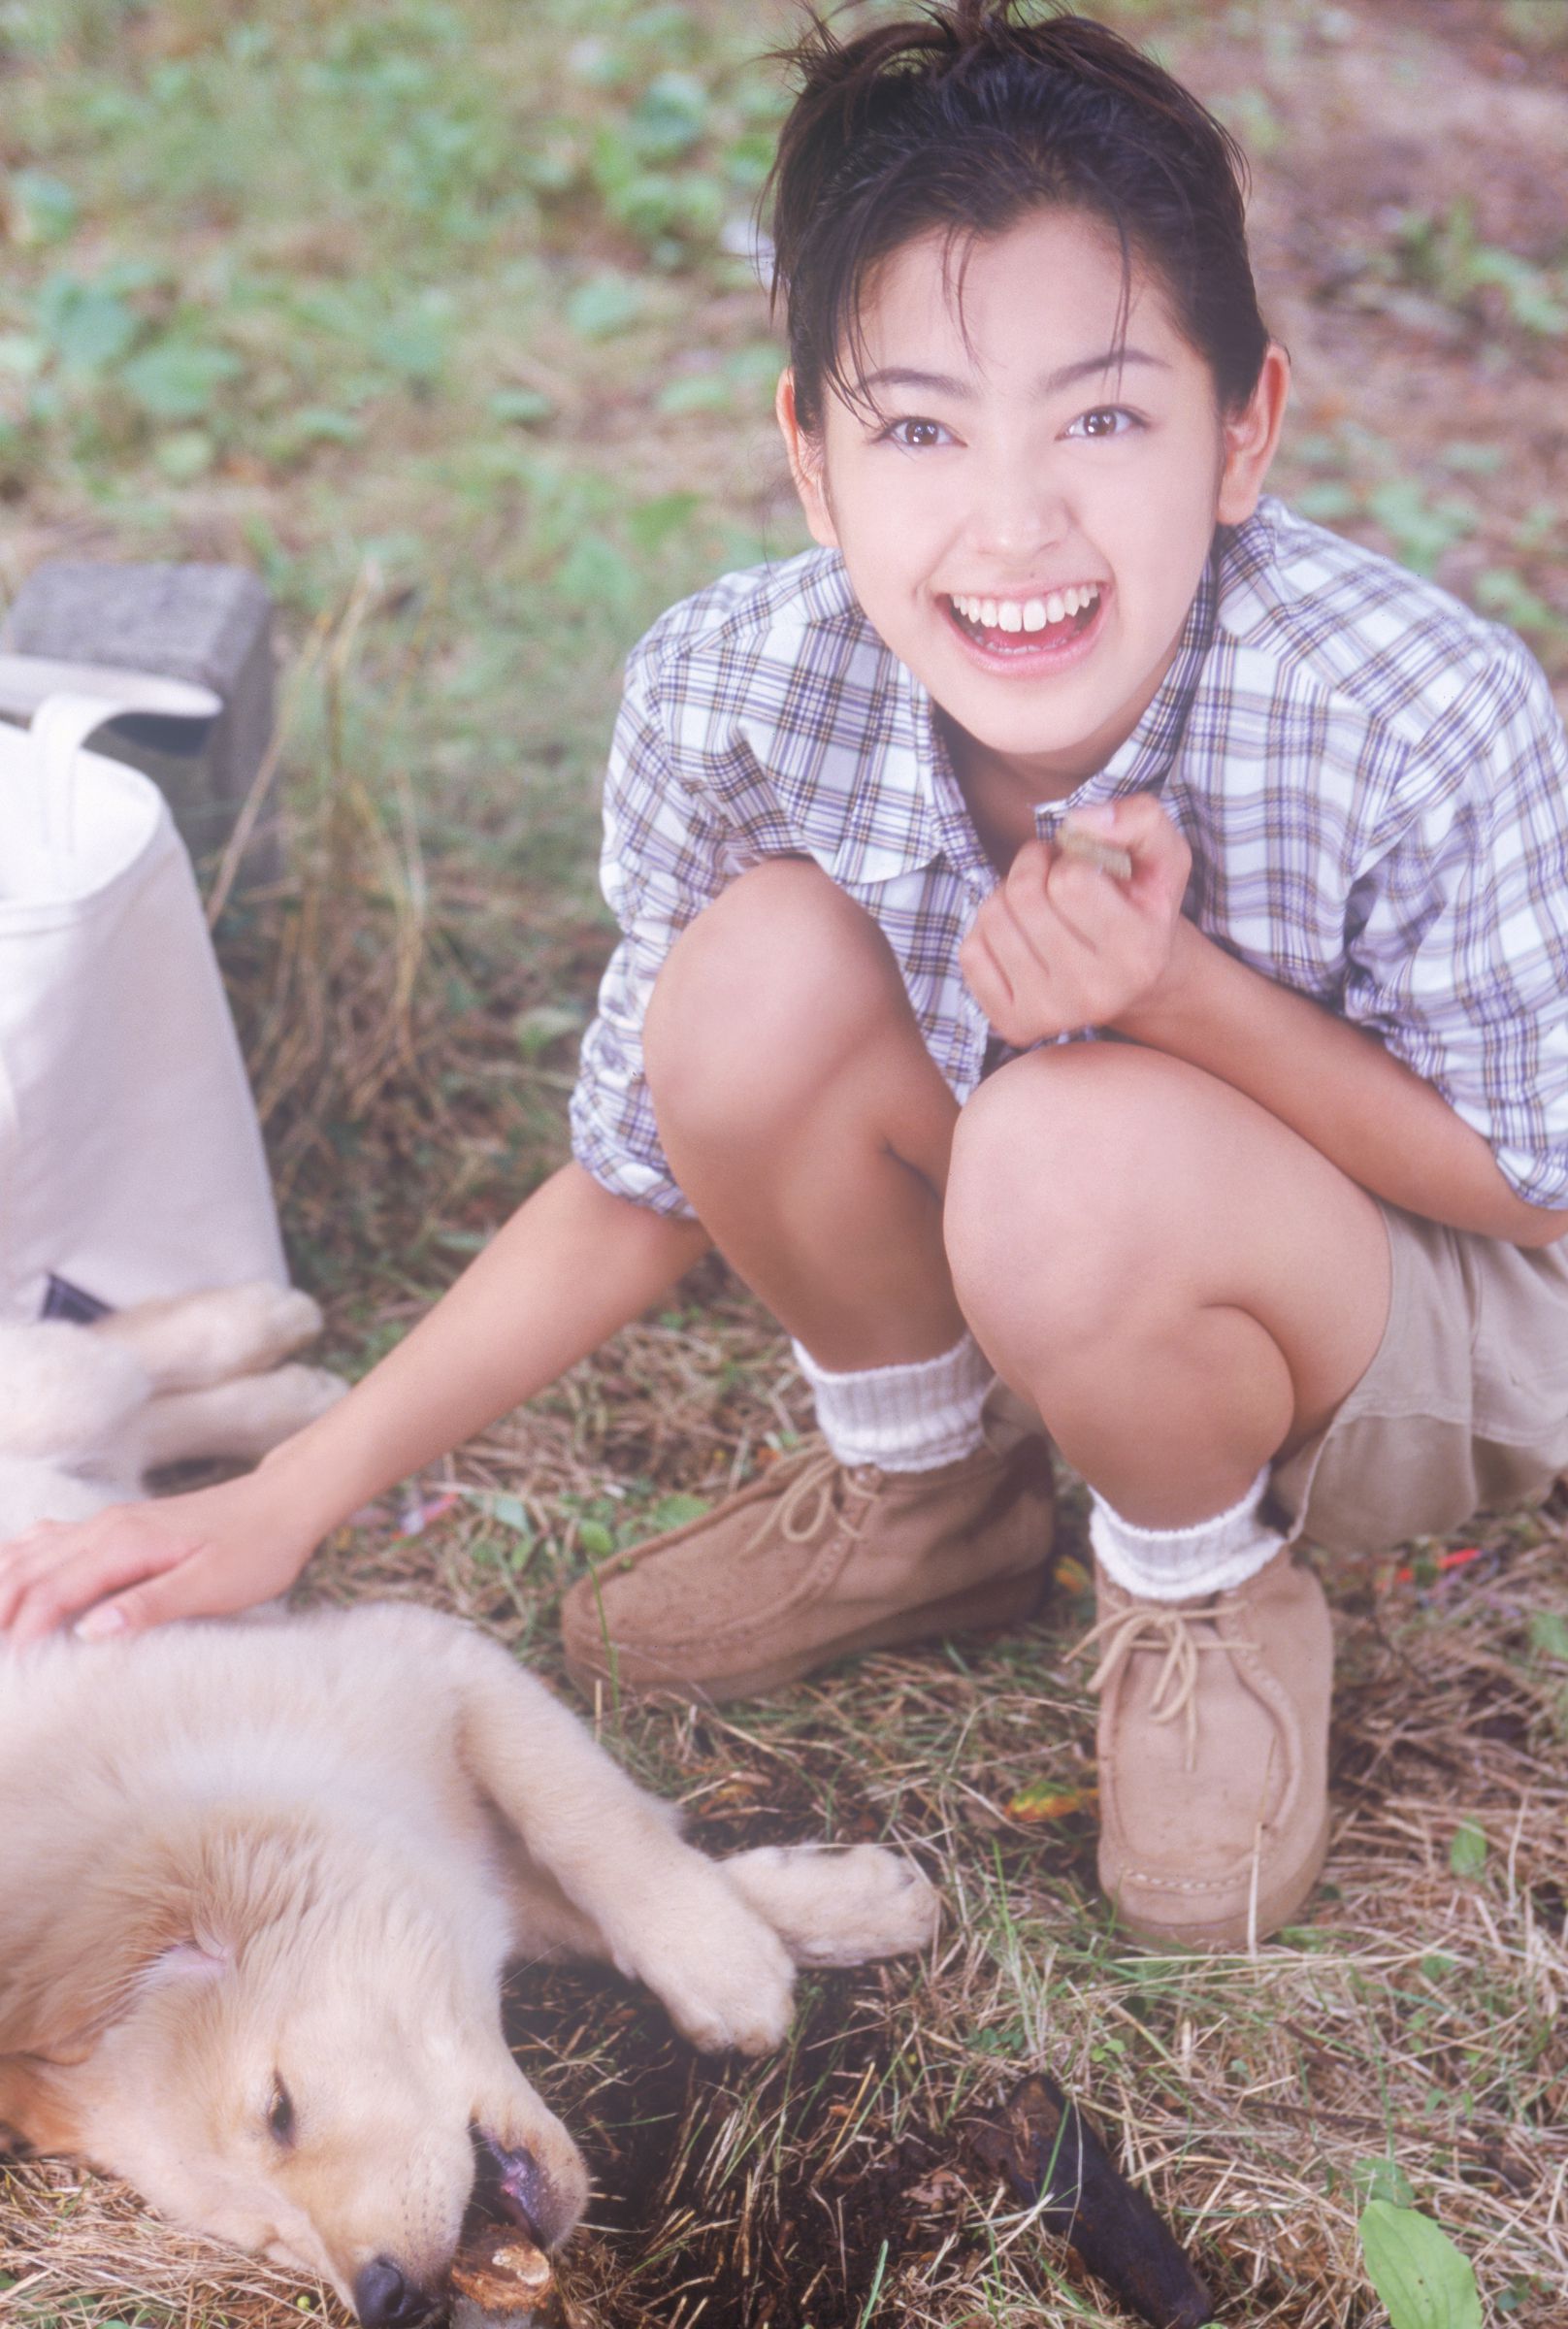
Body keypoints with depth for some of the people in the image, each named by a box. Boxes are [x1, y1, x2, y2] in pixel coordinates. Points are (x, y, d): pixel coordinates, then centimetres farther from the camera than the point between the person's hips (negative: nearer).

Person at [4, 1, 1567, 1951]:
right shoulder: (734, 696, -23)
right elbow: (647, 1178, -9)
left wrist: (1186, 991, -36)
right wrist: (290, 1501, -17)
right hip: (1070, 1283, 4)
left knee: (1078, 1147, -36)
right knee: (762, 978, -26)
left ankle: (1210, 1591, -1)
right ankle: (922, 1492, 4)